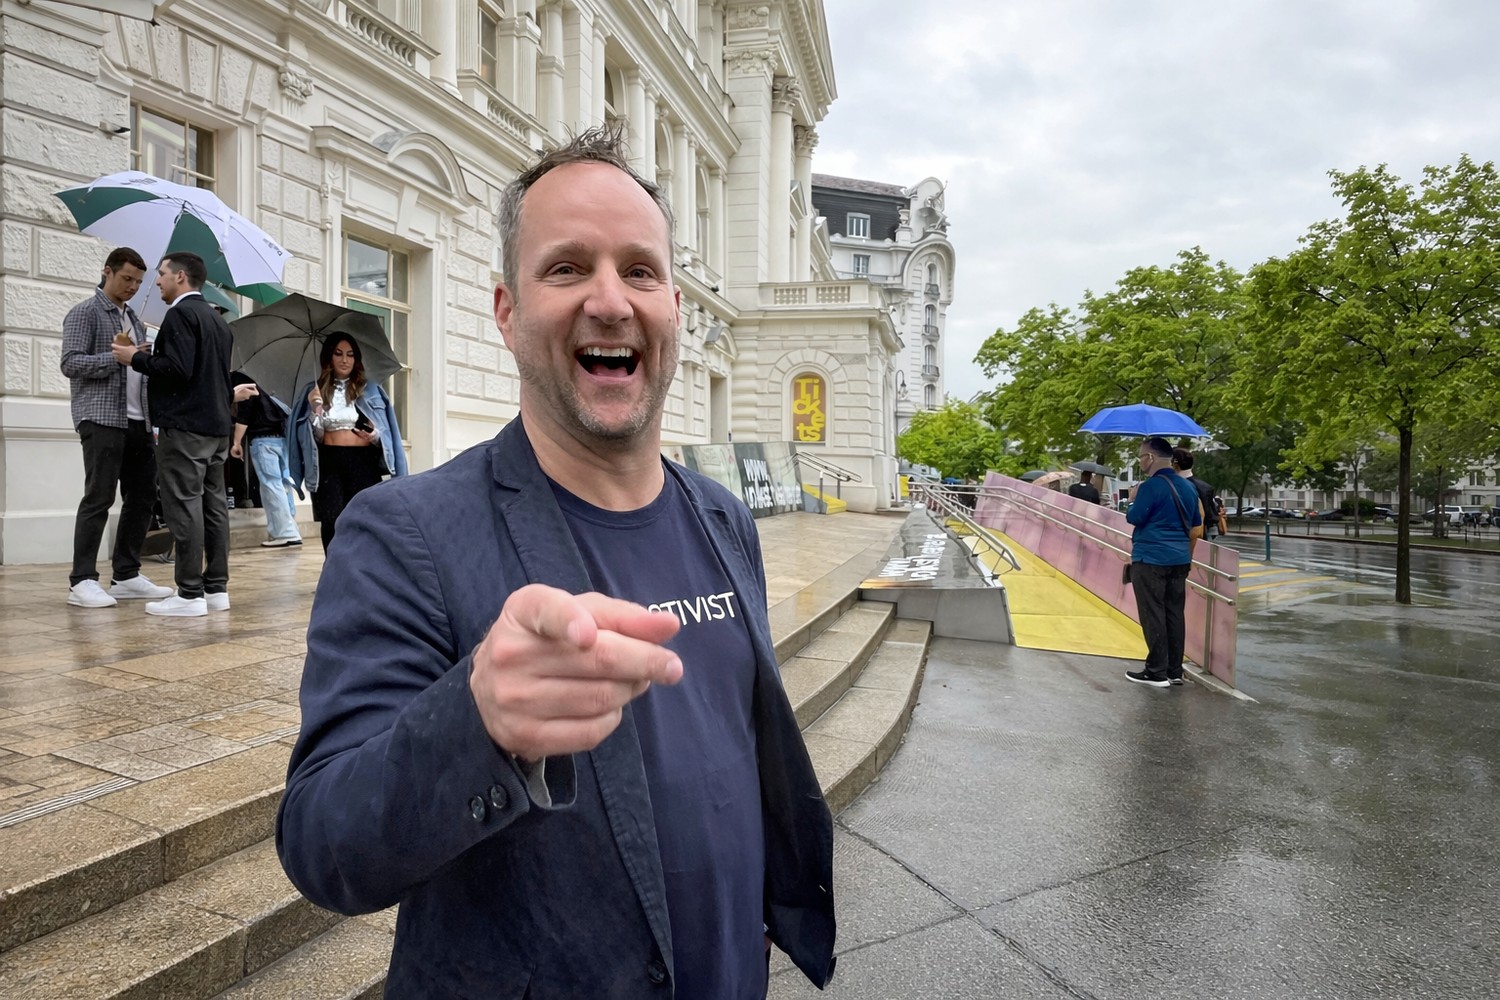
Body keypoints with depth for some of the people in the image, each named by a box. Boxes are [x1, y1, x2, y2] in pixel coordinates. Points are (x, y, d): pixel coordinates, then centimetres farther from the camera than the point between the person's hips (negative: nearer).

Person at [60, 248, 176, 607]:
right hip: (102, 419, -7)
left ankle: (126, 575, 13)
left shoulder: (133, 318, 22)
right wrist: (117, 356, -21)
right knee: (99, 498, -7)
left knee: (143, 496, 6)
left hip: (139, 421, 7)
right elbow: (71, 363, -10)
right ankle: (82, 581, -2)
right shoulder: (84, 313, 0)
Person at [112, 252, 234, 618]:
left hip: (184, 426, -9)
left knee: (184, 507, -7)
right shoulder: (215, 317, 19)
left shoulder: (181, 313, -10)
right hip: (217, 425, 9)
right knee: (213, 505, 9)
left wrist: (136, 358, -7)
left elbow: (178, 369, -20)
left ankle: (190, 594, -6)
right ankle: (216, 588, 12)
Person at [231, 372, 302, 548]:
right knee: (282, 484, 7)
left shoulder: (237, 381, 3)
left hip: (264, 439, -8)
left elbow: (243, 417, -9)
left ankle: (284, 533, -13)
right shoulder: (252, 385, 28)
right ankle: (290, 531, 6)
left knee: (271, 485, -9)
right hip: (280, 436, 8)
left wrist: (237, 443, -6)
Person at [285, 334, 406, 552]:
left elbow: (385, 432, 8)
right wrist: (315, 410, -12)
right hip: (329, 463, 1)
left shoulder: (369, 391, 9)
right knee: (331, 523, -3)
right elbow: (316, 437, 5)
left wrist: (375, 436, -15)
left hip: (363, 462, -1)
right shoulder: (314, 391, 10)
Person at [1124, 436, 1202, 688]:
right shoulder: (1188, 487, 12)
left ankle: (1157, 672, 0)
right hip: (1180, 559, 8)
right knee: (1174, 614, 10)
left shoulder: (1151, 486, -14)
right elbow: (1196, 523, 17)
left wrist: (1134, 500, 7)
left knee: (1153, 615, -2)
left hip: (1150, 559, -7)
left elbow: (1135, 518, -13)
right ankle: (1174, 670, 15)